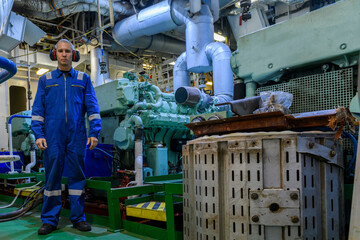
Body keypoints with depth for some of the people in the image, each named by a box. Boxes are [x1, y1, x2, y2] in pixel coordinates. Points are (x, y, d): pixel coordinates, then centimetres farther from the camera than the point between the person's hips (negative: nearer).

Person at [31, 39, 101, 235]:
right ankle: (50, 220, 15)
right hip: (53, 137, 0)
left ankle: (78, 218, 14)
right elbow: (38, 110, 8)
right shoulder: (45, 80, 11)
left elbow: (92, 108, 6)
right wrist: (39, 135, -3)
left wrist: (94, 133, -3)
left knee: (77, 176, 4)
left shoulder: (83, 79, 10)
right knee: (52, 176, 4)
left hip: (77, 137, 0)